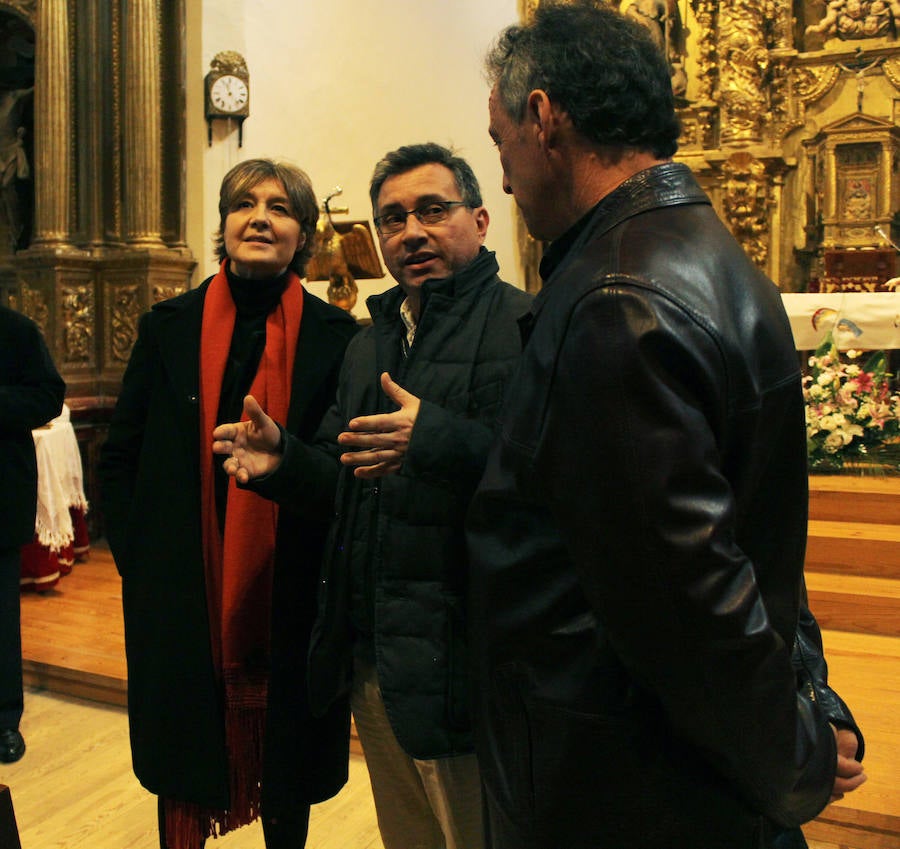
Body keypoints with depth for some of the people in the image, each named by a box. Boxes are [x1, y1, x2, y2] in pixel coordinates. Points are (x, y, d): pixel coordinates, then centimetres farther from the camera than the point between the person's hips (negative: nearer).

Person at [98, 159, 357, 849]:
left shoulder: (335, 337, -3)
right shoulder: (169, 327, 2)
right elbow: (119, 461, 6)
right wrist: (141, 560, 1)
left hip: (291, 598, -1)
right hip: (180, 602, 2)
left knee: (288, 778, 15)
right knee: (181, 773, 16)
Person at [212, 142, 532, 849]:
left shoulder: (522, 326, -11)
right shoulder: (369, 344, 16)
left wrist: (436, 441, -34)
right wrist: (284, 461, -1)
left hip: (457, 664, -8)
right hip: (371, 658, 8)